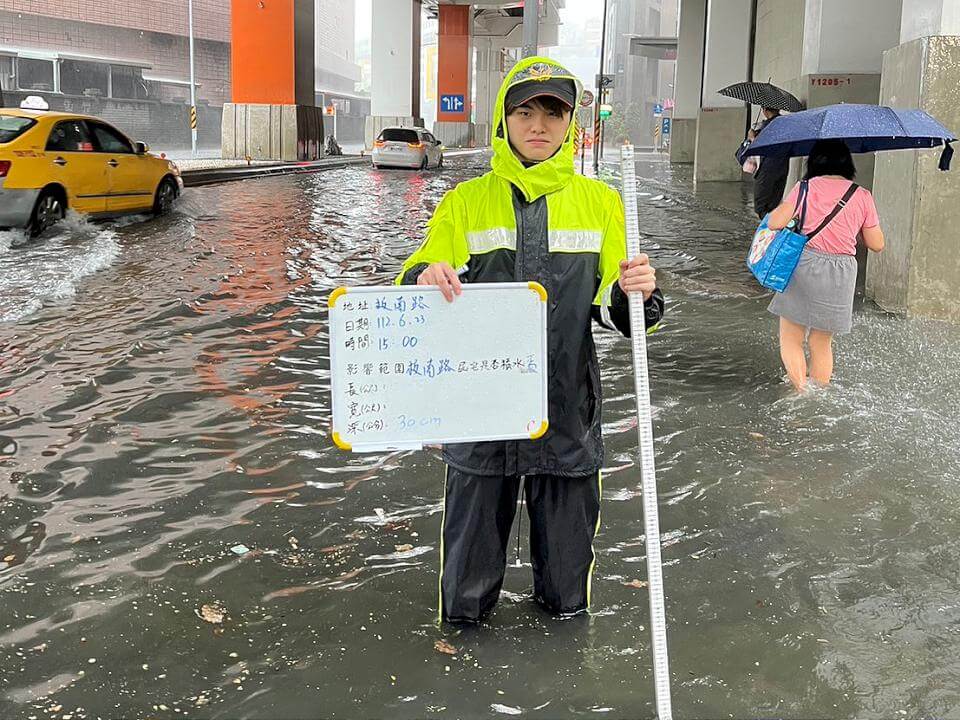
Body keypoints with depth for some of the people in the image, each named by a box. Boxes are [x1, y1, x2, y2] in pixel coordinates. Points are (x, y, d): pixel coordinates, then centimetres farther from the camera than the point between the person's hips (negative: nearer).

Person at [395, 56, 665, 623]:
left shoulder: (600, 202, 5)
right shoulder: (466, 202, 3)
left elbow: (615, 310, 6)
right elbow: (413, 294, 2)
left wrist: (636, 293, -17)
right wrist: (425, 279, -21)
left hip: (569, 409, 1)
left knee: (568, 597, 13)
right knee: (464, 605, 9)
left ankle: (558, 596, 44)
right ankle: (471, 604, 40)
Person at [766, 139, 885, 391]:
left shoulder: (806, 188, -4)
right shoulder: (863, 196, 2)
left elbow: (775, 223, -9)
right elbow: (877, 245, 5)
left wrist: (783, 206, 12)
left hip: (803, 267, -3)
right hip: (841, 275, 3)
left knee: (791, 339, 9)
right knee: (822, 344, 17)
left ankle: (802, 392, -4)